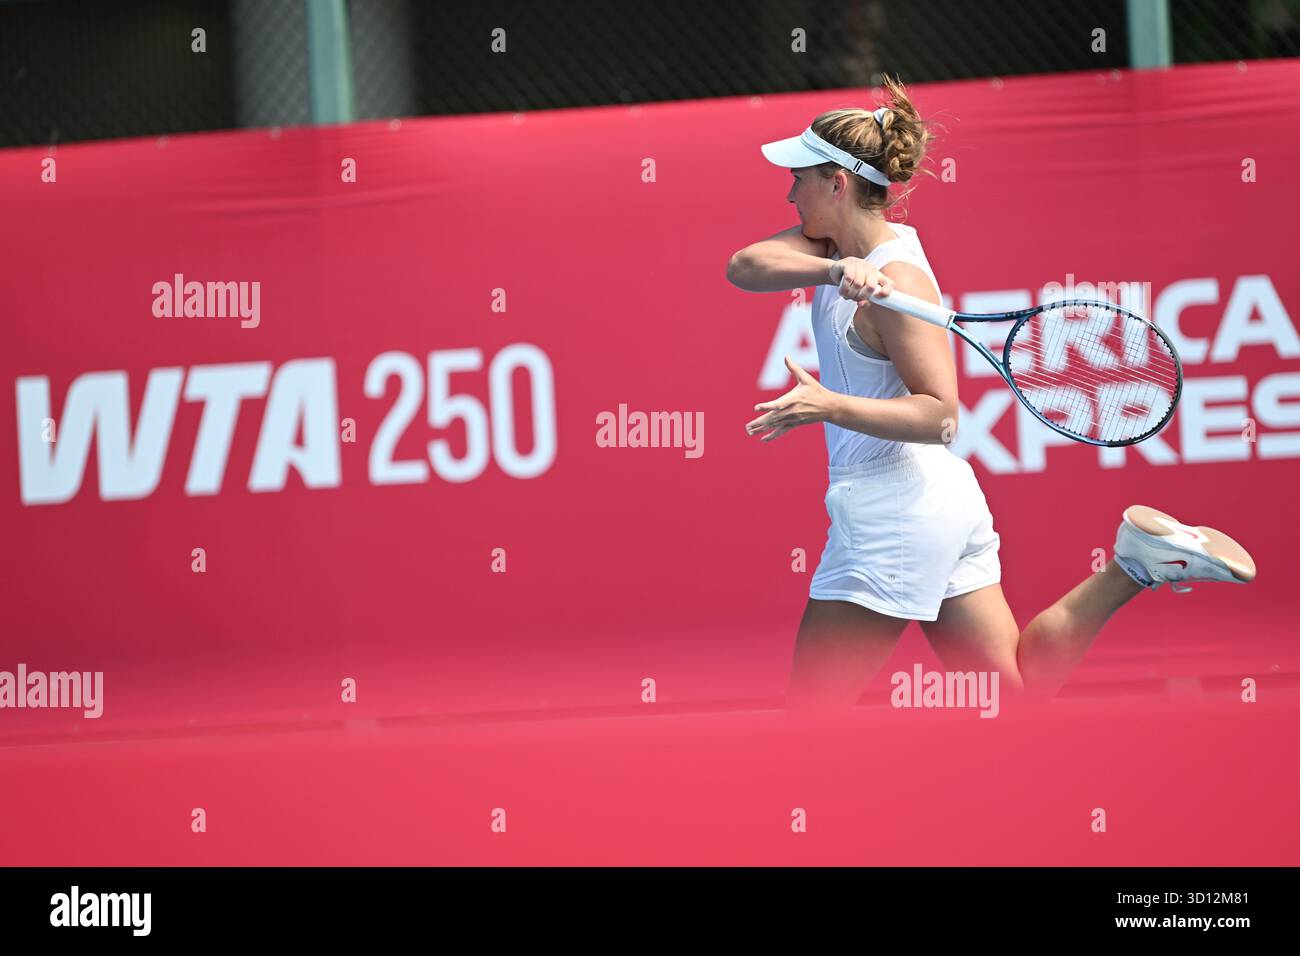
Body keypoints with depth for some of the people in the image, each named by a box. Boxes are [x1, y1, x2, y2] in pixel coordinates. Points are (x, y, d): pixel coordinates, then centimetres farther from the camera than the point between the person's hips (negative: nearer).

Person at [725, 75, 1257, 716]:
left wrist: (829, 407, -30)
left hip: (893, 515, -10)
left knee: (812, 710, -3)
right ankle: (1136, 561, 3)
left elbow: (939, 415, -20)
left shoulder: (897, 278, -16)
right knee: (1017, 688, 11)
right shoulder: (843, 248, 9)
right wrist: (835, 271, -23)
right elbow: (745, 268, -5)